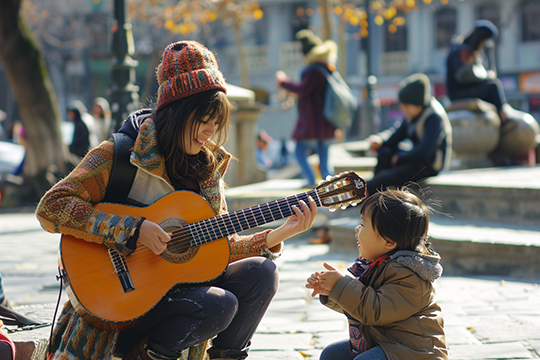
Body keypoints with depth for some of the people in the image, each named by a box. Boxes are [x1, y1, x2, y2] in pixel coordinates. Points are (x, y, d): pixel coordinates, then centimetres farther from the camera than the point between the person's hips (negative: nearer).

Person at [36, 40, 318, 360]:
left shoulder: (207, 168, 9)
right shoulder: (118, 155, -10)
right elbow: (52, 207, -20)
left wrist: (279, 235, -2)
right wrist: (134, 230, -25)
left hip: (176, 290, 6)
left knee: (260, 273, -12)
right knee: (219, 304, -27)